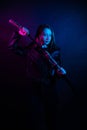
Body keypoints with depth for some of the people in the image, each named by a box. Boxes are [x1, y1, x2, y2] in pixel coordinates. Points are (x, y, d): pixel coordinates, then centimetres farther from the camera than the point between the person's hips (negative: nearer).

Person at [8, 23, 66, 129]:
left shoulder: (55, 51, 0)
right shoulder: (30, 49, -3)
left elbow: (57, 70, 2)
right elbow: (12, 47, -3)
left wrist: (60, 73, -20)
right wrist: (18, 34, -15)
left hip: (49, 90, 2)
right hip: (34, 90, -1)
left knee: (50, 118, 15)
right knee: (38, 121, 5)